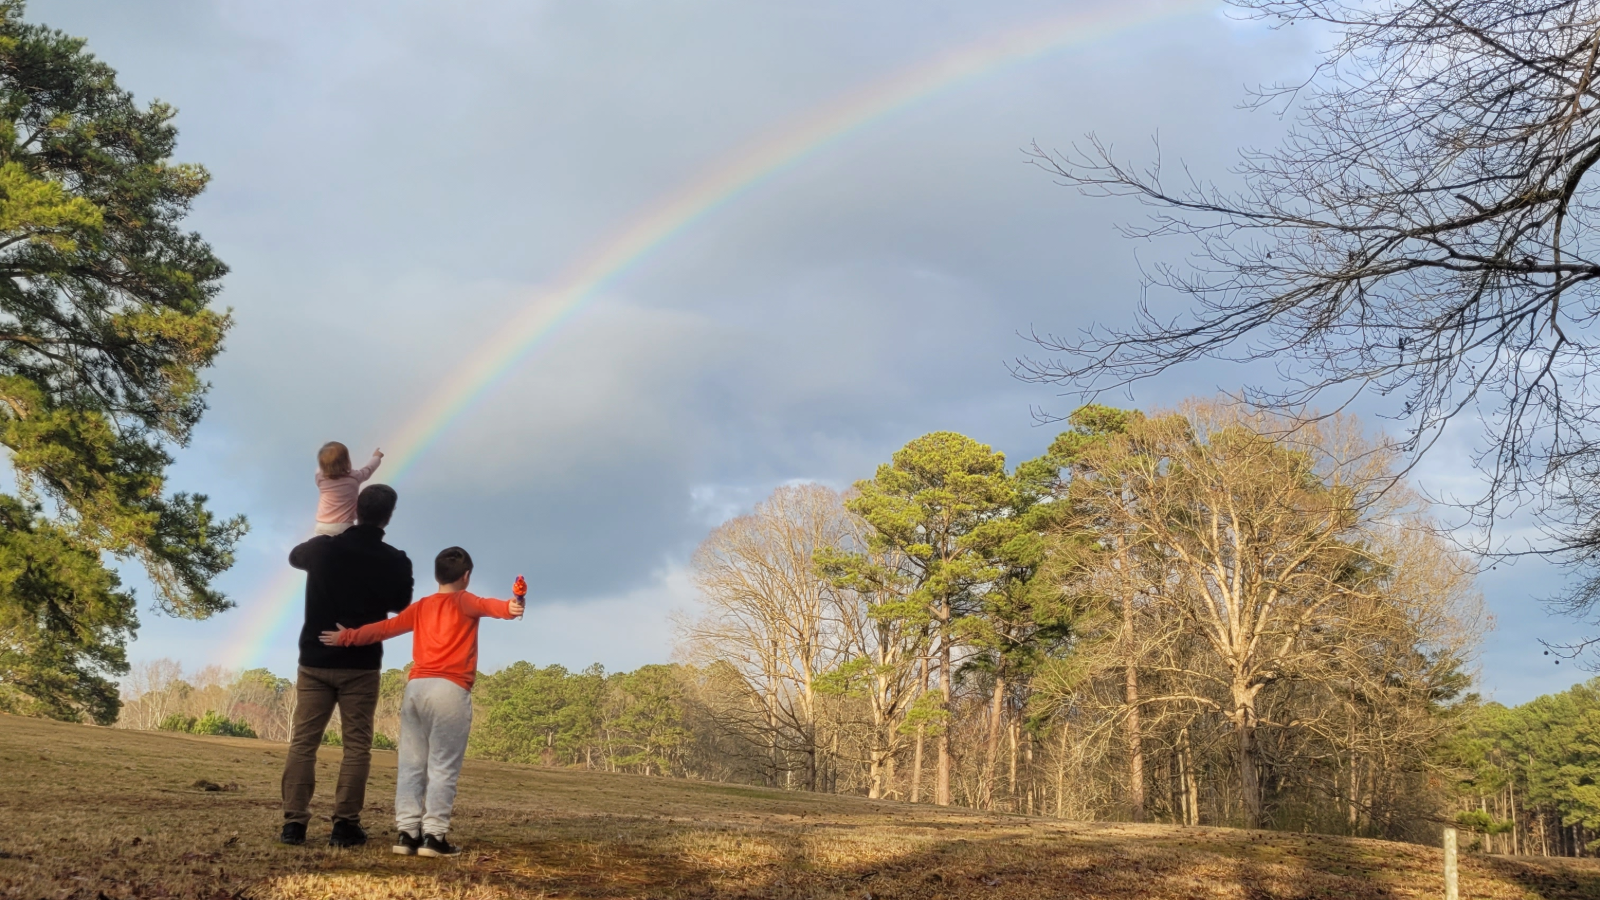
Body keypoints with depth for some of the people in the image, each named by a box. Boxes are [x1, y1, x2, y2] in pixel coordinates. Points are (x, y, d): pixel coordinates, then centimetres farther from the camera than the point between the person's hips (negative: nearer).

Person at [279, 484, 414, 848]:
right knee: (356, 746, 3)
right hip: (361, 664, -2)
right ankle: (345, 824, 0)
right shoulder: (395, 561, -8)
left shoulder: (324, 547, -4)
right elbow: (400, 605, 10)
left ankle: (294, 822, 3)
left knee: (303, 742, 6)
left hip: (315, 660, 2)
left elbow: (294, 556, 20)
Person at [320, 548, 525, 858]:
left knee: (411, 764, 8)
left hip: (415, 687, 6)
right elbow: (483, 606, -16)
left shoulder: (421, 607, 20)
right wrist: (510, 607, -36)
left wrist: (347, 637, 32)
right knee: (443, 766, -3)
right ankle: (434, 835, -6)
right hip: (449, 690, -5)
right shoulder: (463, 601, 5)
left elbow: (384, 627, 21)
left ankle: (407, 832, 5)